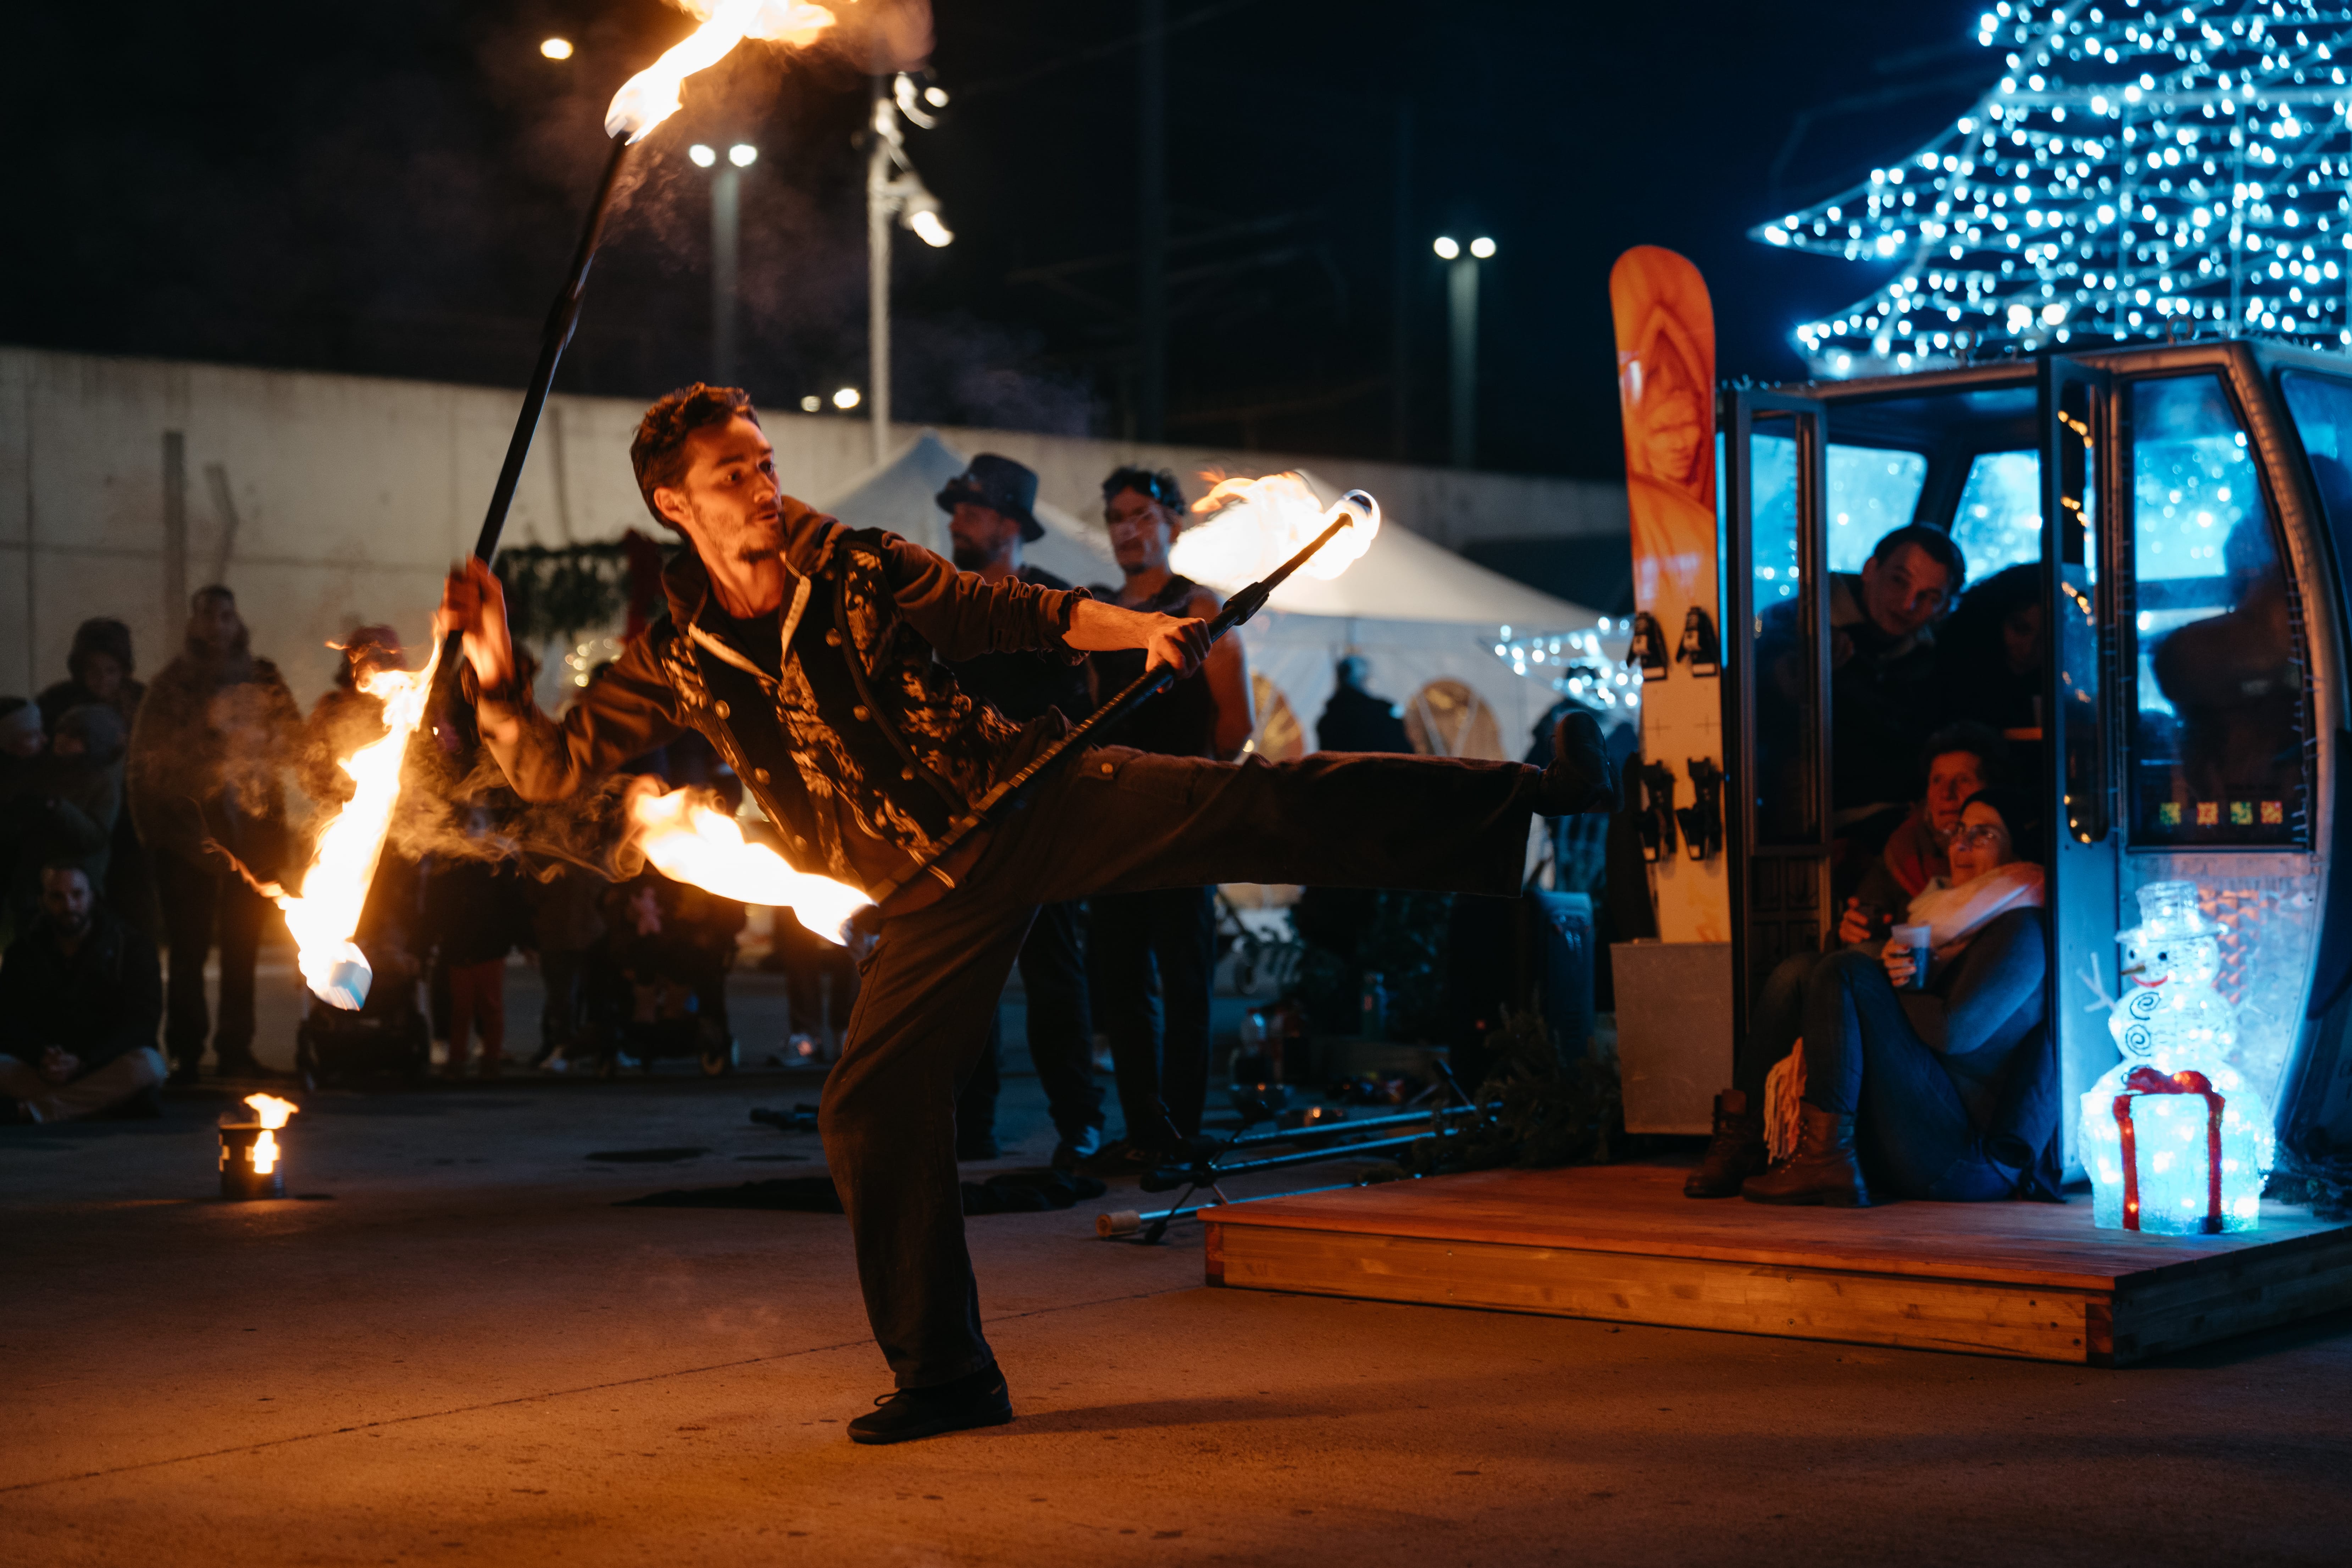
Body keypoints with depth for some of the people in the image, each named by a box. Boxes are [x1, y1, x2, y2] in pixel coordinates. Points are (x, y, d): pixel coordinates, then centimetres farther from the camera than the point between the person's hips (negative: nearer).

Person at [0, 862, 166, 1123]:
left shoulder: (130, 946, -1)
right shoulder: (25, 952, 7)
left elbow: (142, 1019, -10)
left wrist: (82, 1062, -22)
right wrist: (40, 1057, -21)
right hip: (44, 1069, 2)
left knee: (147, 1065, -37)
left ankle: (35, 1109, -33)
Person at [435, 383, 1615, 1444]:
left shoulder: (859, 570, 1)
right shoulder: (676, 662, 2)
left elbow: (1014, 614, 4)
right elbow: (548, 766, 3)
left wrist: (1140, 630, -11)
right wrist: (493, 674, -15)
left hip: (1039, 800, -1)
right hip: (937, 894, 1)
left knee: (1257, 808, -16)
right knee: (873, 1112, -4)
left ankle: (1523, 798, -14)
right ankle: (945, 1375, 11)